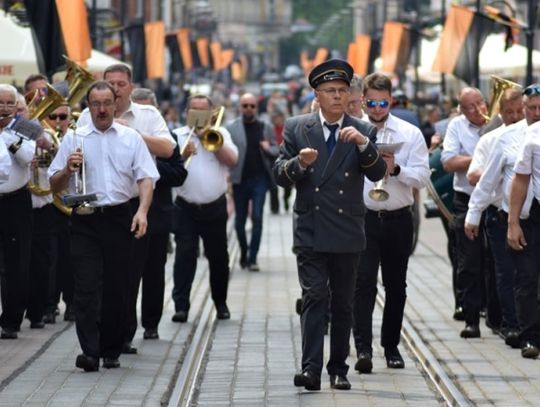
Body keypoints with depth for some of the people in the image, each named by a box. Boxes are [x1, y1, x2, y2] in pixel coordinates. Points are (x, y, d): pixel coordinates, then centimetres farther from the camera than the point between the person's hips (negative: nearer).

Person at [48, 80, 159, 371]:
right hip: (85, 221, -1)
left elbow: (146, 177, 2)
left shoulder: (131, 138, 9)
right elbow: (55, 186, 8)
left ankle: (111, 351, 15)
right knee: (86, 286, -11)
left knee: (116, 287, 5)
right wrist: (68, 169, -13)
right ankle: (90, 352, -17)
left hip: (120, 219, 1)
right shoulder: (74, 138, 7)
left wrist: (143, 211, -14)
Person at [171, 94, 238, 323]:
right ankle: (181, 306, -8)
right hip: (186, 208, -1)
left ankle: (221, 303, 24)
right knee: (184, 255, -8)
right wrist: (183, 156, -24)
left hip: (215, 207, 1)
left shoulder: (219, 133, 8)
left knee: (219, 256, 9)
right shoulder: (177, 136, 5)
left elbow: (232, 160, -8)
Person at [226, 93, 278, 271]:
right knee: (239, 220, 6)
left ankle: (252, 258, -3)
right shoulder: (231, 127, 3)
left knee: (257, 218, -7)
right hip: (239, 179, 0)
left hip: (260, 178, 0)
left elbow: (276, 151, 11)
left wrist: (268, 149, -11)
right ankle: (243, 253, 26)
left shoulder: (266, 127, 8)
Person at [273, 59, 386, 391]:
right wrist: (299, 163, -18)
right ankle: (311, 368, -17)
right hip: (310, 233, -1)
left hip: (347, 235, 1)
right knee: (315, 298, -11)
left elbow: (377, 173, -9)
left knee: (343, 304, 8)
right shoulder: (297, 128, 5)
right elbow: (280, 175, 2)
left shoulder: (363, 133, 3)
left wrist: (363, 143, -25)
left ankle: (339, 369, 17)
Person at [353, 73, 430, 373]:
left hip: (399, 220, 2)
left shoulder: (411, 134, 3)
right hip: (363, 218, -2)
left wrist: (396, 169, -18)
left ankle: (391, 346, 25)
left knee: (396, 286, 12)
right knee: (364, 283, -14)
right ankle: (364, 348, -20)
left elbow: (422, 176, -2)